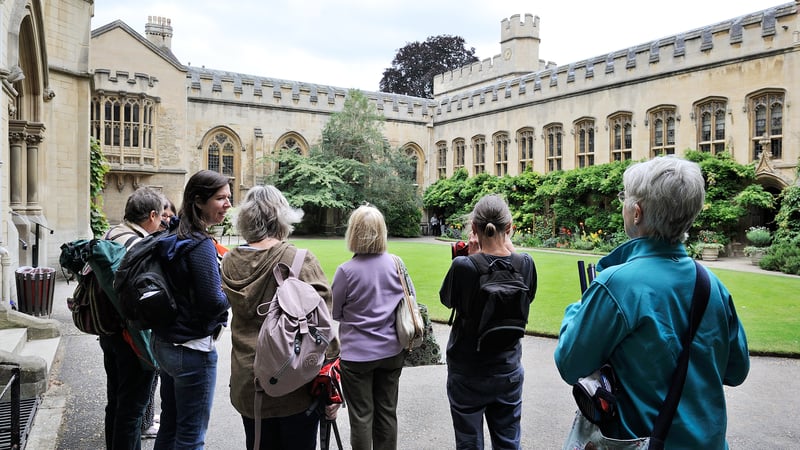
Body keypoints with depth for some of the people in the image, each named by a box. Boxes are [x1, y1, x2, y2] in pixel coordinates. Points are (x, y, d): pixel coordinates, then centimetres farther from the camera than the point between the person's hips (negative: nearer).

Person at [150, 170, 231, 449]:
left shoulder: (174, 239, 7)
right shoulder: (201, 245, -20)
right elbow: (214, 303, -23)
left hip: (165, 344, 9)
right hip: (193, 350, -9)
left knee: (169, 426, 20)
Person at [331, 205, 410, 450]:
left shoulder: (346, 270, -17)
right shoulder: (395, 263, -7)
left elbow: (335, 312, -6)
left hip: (357, 354, -3)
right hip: (391, 351, 4)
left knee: (362, 416, 10)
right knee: (387, 412, 16)